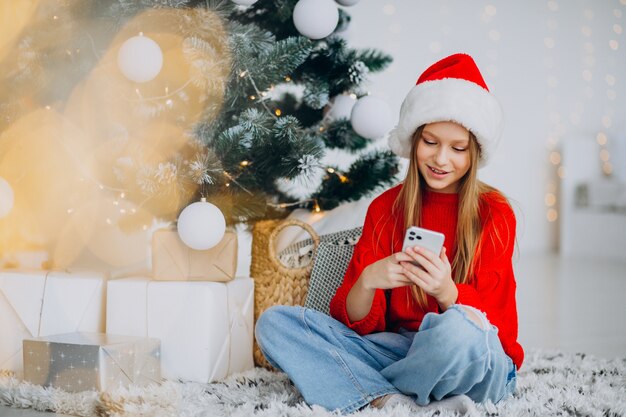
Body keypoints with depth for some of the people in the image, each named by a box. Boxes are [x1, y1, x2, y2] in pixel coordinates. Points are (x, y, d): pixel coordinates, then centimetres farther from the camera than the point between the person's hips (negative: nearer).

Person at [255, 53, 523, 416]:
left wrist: (446, 291, -32)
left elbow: (491, 320, -11)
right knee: (274, 323, -12)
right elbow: (355, 322, 0)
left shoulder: (493, 214, -2)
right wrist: (368, 280, -23)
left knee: (456, 328, -39)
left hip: (477, 369, -3)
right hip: (397, 352, 4)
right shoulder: (385, 208, 7)